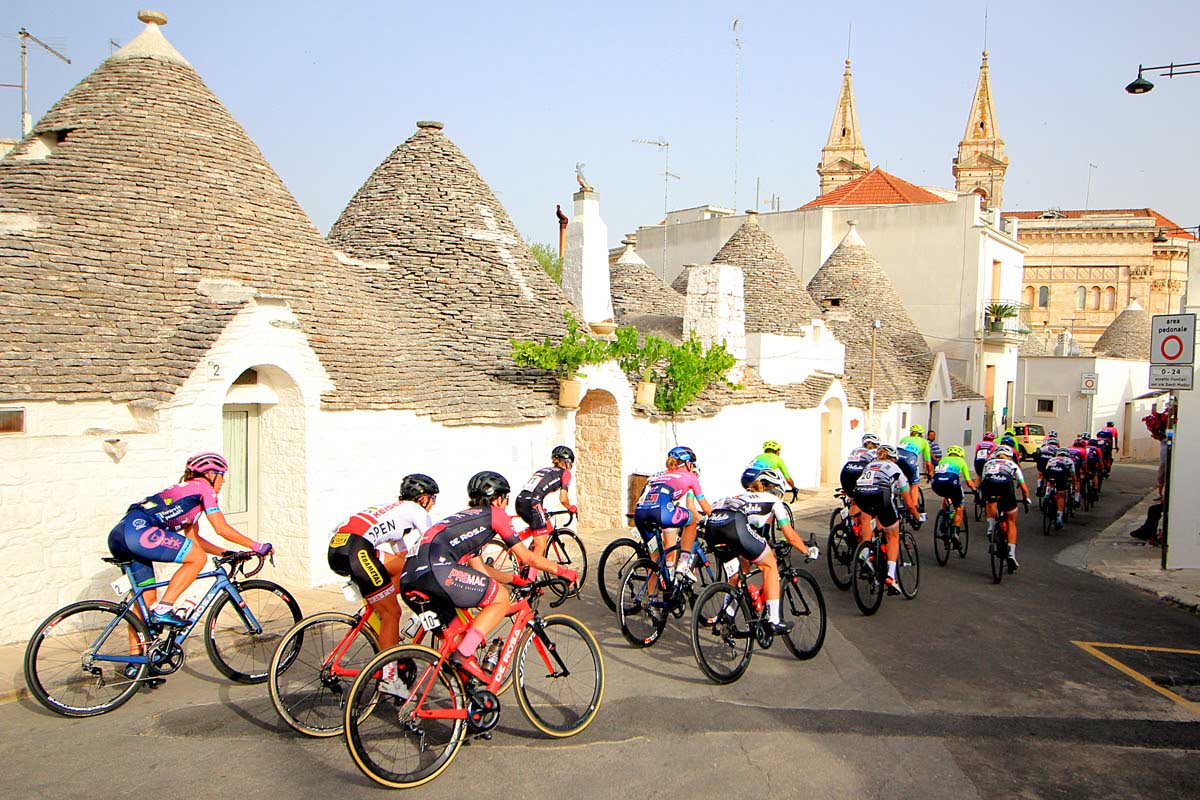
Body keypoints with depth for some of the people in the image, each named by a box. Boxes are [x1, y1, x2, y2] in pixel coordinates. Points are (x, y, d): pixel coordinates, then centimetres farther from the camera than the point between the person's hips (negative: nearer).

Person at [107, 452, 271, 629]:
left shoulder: (188, 489, 30)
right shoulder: (203, 487, 3)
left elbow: (193, 538, 31)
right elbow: (221, 528, -2)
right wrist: (256, 546, 5)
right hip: (137, 530, -10)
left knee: (147, 600, 14)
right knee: (197, 558, -8)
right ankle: (163, 610, -11)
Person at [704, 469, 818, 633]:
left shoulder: (745, 497, 41)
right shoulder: (773, 501, 26)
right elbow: (790, 535, 27)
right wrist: (809, 551, 44)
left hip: (711, 526, 7)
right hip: (734, 525, -7)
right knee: (770, 565, 13)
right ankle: (774, 621, 11)